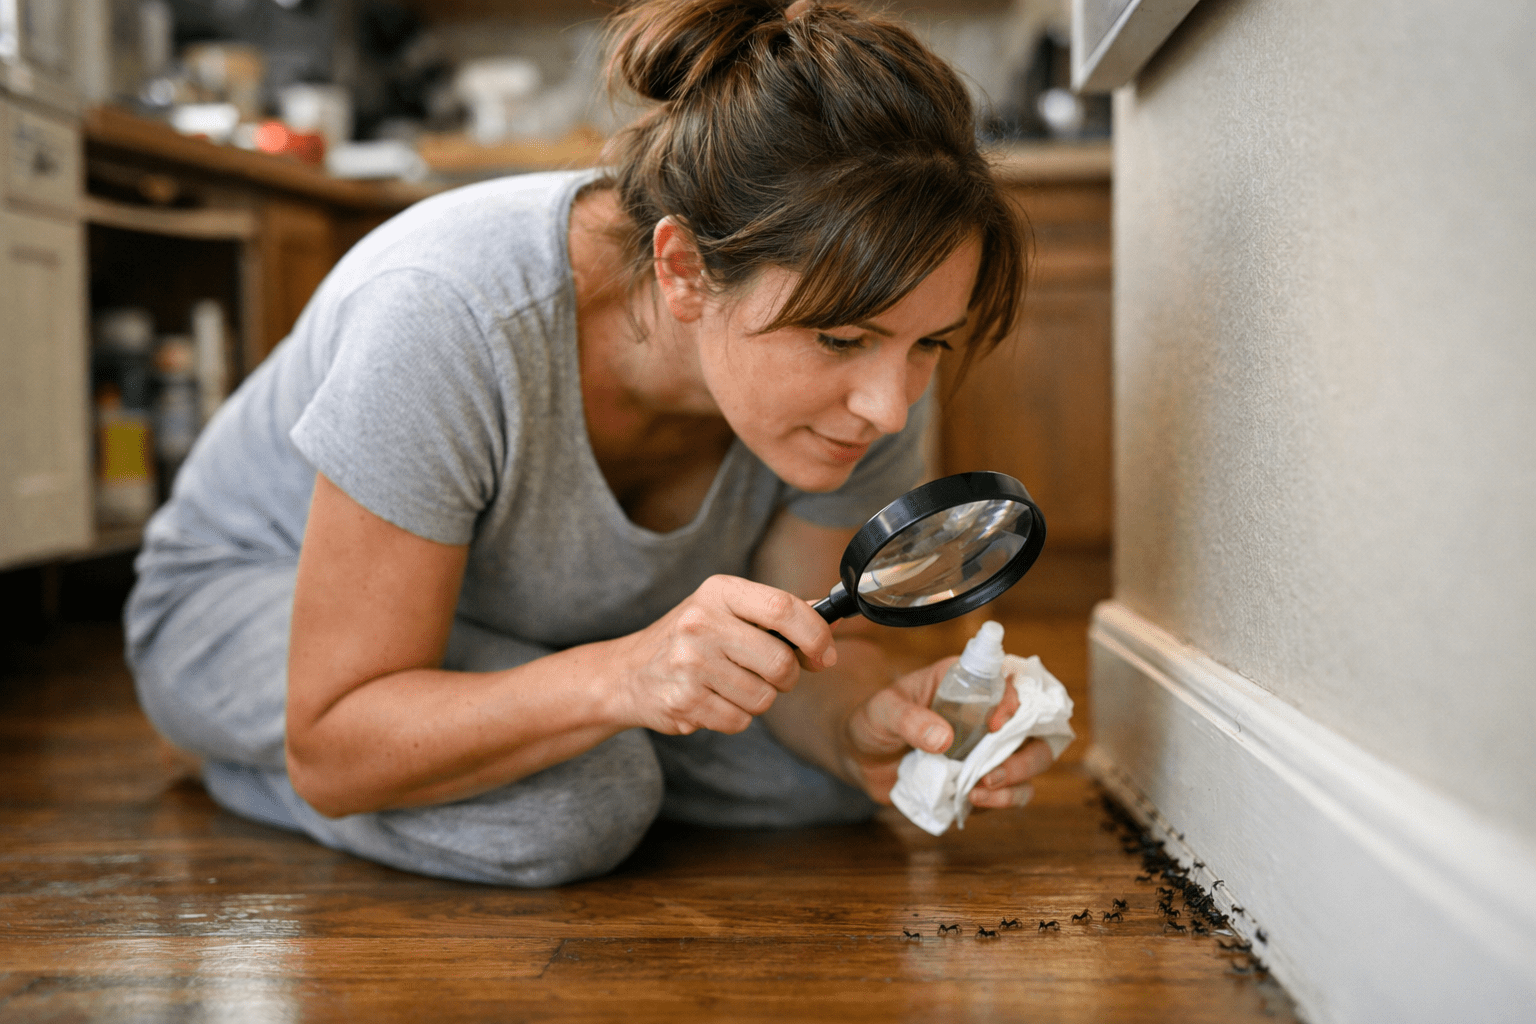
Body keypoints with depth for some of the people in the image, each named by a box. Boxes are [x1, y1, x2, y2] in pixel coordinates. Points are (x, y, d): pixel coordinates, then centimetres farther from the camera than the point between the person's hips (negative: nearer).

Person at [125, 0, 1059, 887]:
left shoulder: (867, 362, -25)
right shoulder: (449, 320, -40)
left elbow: (816, 636, -11)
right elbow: (333, 752, -34)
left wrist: (865, 727, -35)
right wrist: (625, 675, -50)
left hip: (553, 629, 5)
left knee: (834, 772, -13)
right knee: (568, 808, -32)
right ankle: (242, 767, -1)